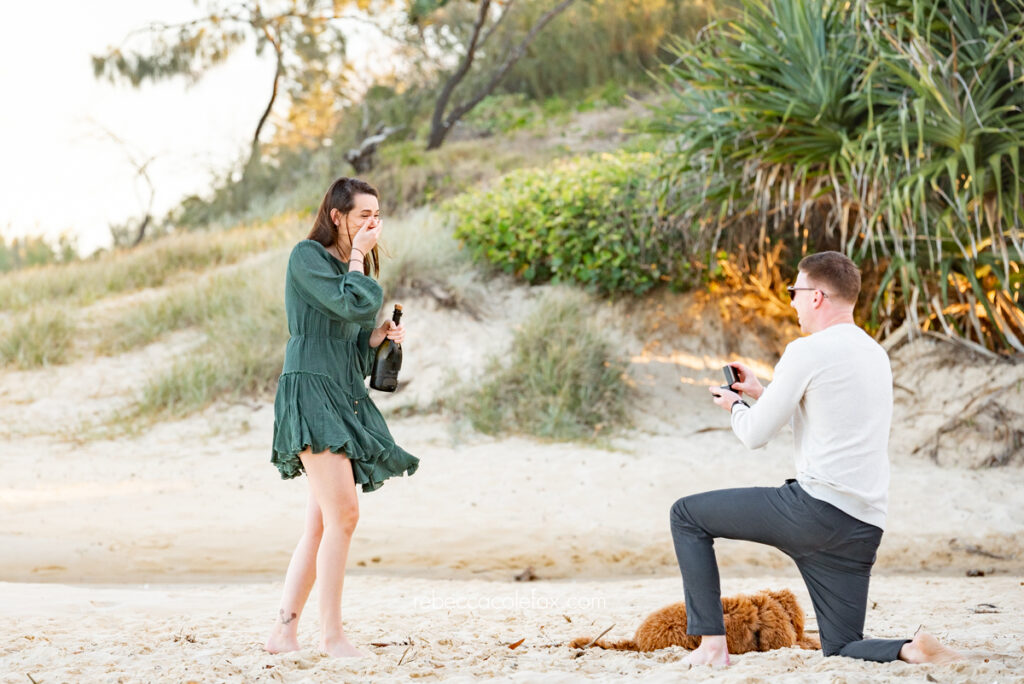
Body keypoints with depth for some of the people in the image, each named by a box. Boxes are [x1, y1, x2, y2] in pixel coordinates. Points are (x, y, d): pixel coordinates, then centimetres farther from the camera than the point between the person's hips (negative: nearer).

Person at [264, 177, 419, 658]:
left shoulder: (348, 264, 21)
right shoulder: (308, 256, -5)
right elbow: (353, 306, -19)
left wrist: (379, 336, 4)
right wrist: (358, 257, -5)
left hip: (344, 398, 9)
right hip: (310, 390, -9)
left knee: (321, 524, 5)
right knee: (343, 514, -16)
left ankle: (284, 631, 9)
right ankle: (331, 634, -10)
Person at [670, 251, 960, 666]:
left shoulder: (808, 351, -8)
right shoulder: (875, 354, 18)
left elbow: (755, 435, -3)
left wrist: (735, 405, 19)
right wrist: (760, 392, 34)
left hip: (815, 508, -8)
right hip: (865, 529, 8)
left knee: (687, 515, 8)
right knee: (843, 650, 17)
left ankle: (712, 643, 2)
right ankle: (912, 651, -14)